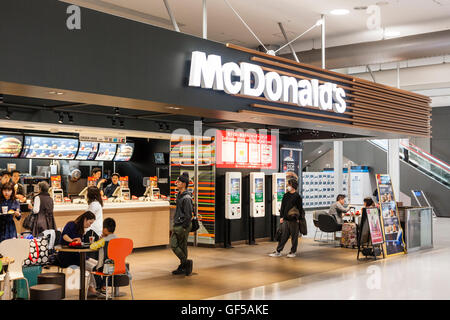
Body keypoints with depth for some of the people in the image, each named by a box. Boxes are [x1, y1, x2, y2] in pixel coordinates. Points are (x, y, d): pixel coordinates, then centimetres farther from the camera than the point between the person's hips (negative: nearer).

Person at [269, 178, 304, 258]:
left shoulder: (297, 196, -4)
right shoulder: (285, 195, 10)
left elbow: (300, 208, -3)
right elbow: (282, 207, 14)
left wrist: (299, 218, -6)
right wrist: (281, 217, 9)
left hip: (294, 220, -4)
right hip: (285, 219, 4)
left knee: (294, 236, 4)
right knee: (283, 236, 5)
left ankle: (293, 252, 14)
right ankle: (278, 251, 8)